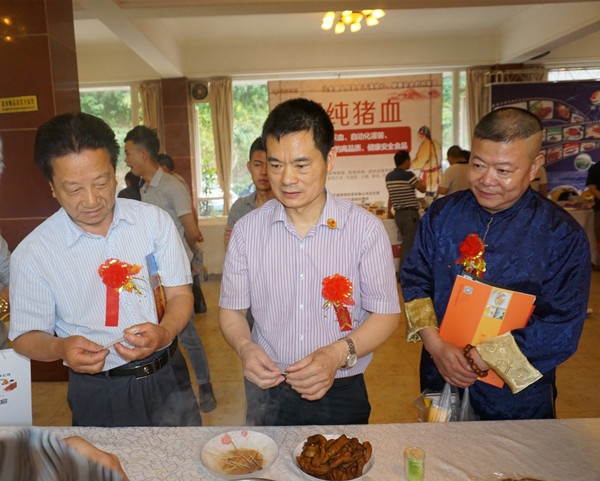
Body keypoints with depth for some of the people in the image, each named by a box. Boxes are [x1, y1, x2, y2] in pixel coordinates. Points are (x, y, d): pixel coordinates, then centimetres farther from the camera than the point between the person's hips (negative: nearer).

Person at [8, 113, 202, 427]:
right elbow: (26, 336, -1)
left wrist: (163, 333, -25)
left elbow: (180, 294, -4)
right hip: (99, 397, -1)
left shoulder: (154, 220, -6)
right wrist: (61, 348, -24)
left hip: (166, 379, 2)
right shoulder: (31, 254, -10)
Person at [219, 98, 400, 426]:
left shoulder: (366, 229, -10)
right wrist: (245, 347, -16)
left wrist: (338, 353, -23)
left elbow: (386, 314, -7)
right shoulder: (247, 230, -4)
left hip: (342, 396, -1)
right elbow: (231, 310, 4)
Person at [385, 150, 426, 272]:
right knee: (408, 245, -4)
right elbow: (422, 189, -2)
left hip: (398, 214, 8)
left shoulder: (389, 176, 10)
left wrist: (389, 212, 30)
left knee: (406, 243, 17)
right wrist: (423, 183, 20)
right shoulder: (408, 175, -12)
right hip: (410, 213, -8)